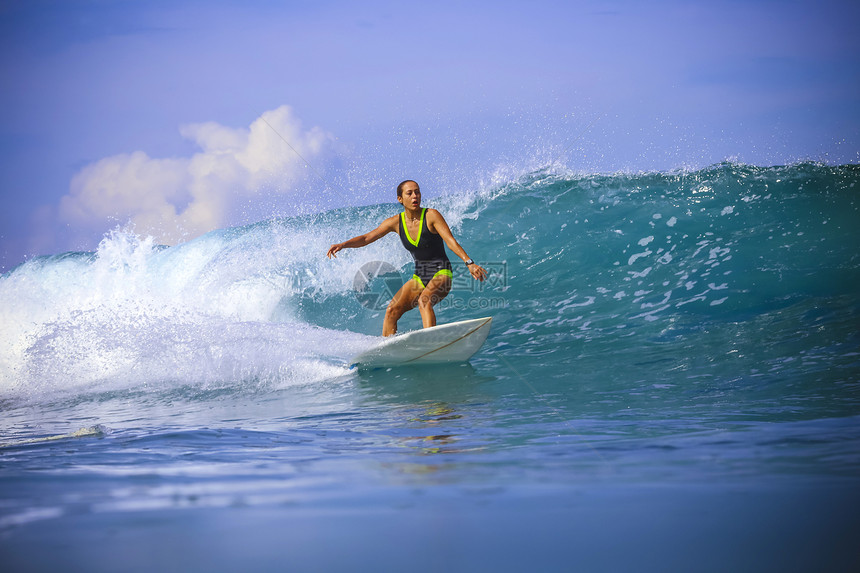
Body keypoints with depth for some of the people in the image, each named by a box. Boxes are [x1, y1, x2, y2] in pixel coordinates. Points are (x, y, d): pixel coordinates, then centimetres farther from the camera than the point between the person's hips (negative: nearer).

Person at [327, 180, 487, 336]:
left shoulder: (431, 215, -12)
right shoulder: (396, 222, 2)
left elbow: (451, 241, -22)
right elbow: (367, 238, 3)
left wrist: (469, 263, -35)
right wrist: (342, 245, -13)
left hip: (441, 275, -6)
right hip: (419, 276, 6)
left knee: (423, 301, -34)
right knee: (391, 311, -11)